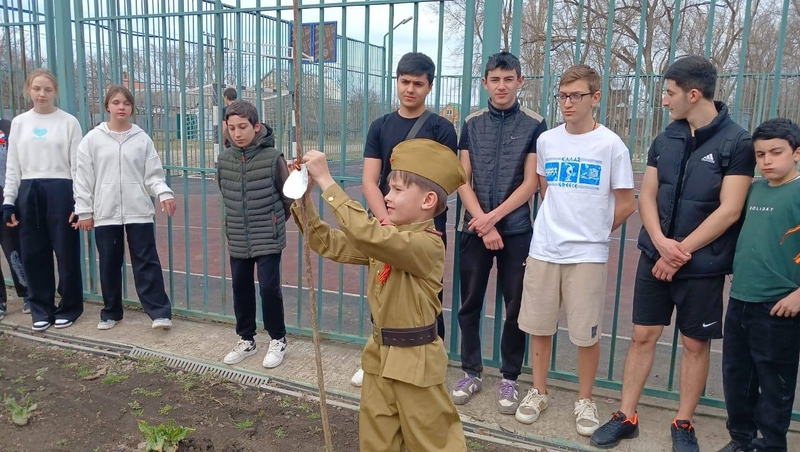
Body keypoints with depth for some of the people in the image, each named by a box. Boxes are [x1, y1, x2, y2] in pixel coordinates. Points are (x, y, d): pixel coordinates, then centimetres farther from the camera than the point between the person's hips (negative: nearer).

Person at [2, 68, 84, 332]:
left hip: (60, 191, -3)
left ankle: (69, 307, 16)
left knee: (66, 252, 2)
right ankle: (41, 309, 19)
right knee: (34, 254, 7)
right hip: (29, 193, 3)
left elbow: (78, 165, -2)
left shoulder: (69, 122, 1)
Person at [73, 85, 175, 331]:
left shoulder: (142, 139, 4)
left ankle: (159, 312, 2)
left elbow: (153, 174, 2)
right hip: (105, 213, 1)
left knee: (146, 261, -1)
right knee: (109, 264, 10)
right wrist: (84, 211, 0)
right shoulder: (92, 139, 3)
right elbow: (83, 177, 3)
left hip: (138, 211, -1)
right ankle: (111, 312, 24)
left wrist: (164, 193, -17)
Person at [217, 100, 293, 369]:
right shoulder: (224, 159, 1)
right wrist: (239, 221, 14)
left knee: (269, 288, -1)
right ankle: (246, 339, 30)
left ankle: (278, 340, 19)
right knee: (241, 289, 12)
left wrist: (273, 222, 6)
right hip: (237, 241, 5)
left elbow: (288, 195, -3)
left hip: (268, 240, -4)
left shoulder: (272, 157, -12)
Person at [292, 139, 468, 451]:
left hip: (414, 360, -8)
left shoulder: (427, 244, -24)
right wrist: (303, 200, -9)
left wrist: (326, 181, -34)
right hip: (380, 354, 8)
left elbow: (367, 233, -38)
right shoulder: (386, 237, 5)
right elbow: (330, 244, 4)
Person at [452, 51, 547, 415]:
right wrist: (483, 224, -10)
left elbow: (530, 183, -6)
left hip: (516, 231, -2)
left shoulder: (534, 125, -1)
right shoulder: (472, 124, 5)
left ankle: (509, 378, 21)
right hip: (474, 229, 2)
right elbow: (462, 181, 1)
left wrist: (493, 217, -13)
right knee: (470, 303, 8)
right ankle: (471, 372, 24)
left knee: (516, 306, 5)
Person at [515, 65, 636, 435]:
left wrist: (594, 233, 6)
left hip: (587, 254, -3)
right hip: (543, 250, 3)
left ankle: (584, 401, 25)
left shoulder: (611, 145, -6)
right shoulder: (546, 141, 4)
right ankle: (538, 392, 29)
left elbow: (626, 204, -1)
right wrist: (557, 224, 12)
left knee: (586, 333, 6)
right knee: (539, 326, 11)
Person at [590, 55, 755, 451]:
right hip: (655, 257, 4)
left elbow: (729, 211, -14)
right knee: (642, 336, 8)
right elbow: (647, 196, 4)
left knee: (695, 343, 9)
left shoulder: (736, 142, -9)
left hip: (702, 264, -4)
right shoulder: (665, 140, 6)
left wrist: (681, 252, -14)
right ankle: (626, 417, 20)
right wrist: (661, 242, -12)